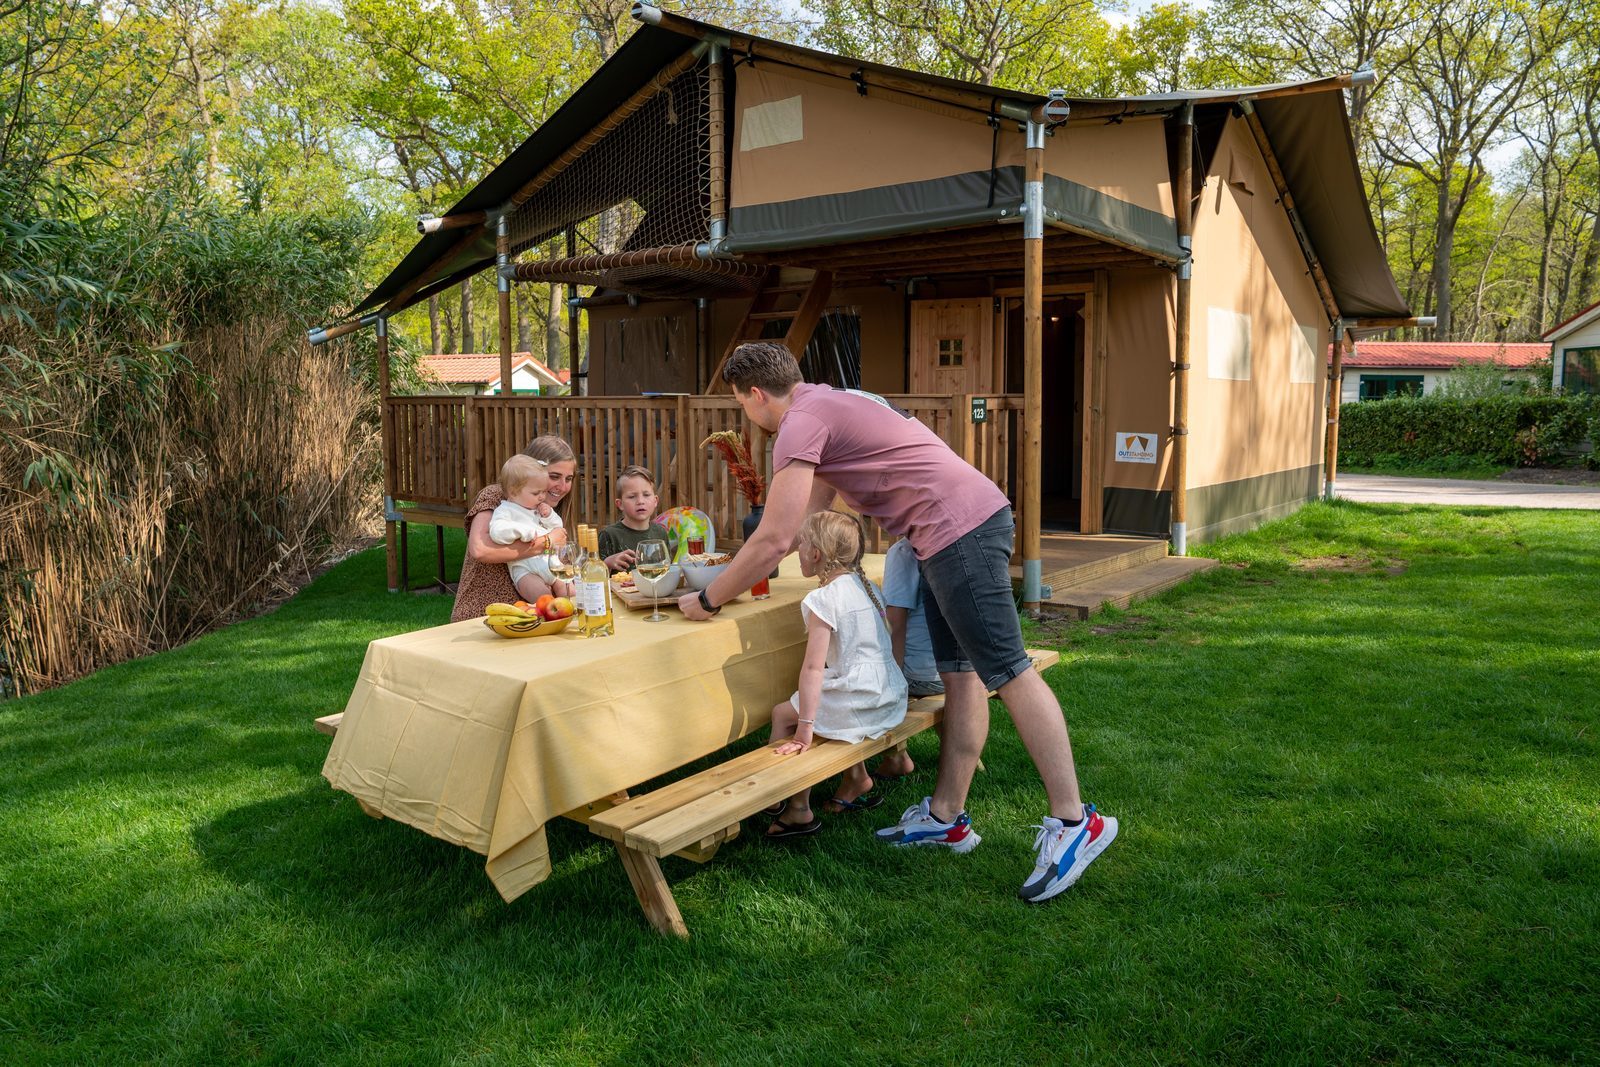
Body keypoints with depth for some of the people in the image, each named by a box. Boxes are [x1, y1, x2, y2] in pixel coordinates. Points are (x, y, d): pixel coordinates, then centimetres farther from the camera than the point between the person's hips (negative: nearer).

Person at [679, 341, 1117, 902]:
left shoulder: (801, 424, -10)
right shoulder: (829, 403, 22)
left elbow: (774, 541, -13)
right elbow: (813, 503, 33)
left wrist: (708, 600, 0)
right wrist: (735, 568, 36)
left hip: (958, 529, -10)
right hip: (972, 521, 10)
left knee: (1006, 671, -8)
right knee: (960, 674, 10)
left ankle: (1073, 822, -1)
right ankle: (946, 816, 17)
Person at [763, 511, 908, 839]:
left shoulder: (823, 599, -15)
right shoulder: (864, 584, 10)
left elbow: (813, 668, -20)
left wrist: (805, 728, -20)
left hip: (861, 702, -9)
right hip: (891, 695, 9)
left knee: (782, 714, 6)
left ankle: (797, 807, 9)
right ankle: (856, 778, 32)